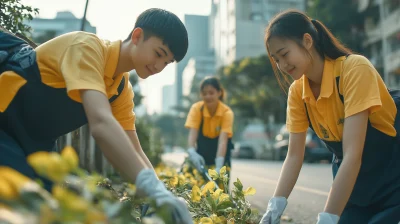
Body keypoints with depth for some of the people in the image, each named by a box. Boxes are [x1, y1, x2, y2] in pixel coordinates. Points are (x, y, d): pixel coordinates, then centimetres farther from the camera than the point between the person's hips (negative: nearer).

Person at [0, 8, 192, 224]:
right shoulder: (87, 46, -23)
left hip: (33, 145, 9)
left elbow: (134, 153, 4)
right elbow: (101, 123, -40)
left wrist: (161, 194, -10)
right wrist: (153, 186, -49)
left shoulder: (122, 88, 3)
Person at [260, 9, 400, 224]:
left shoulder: (355, 69, -27)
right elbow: (294, 156, -8)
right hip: (352, 181, 5)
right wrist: (275, 206, -21)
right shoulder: (297, 92, -8)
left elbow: (353, 154, -33)